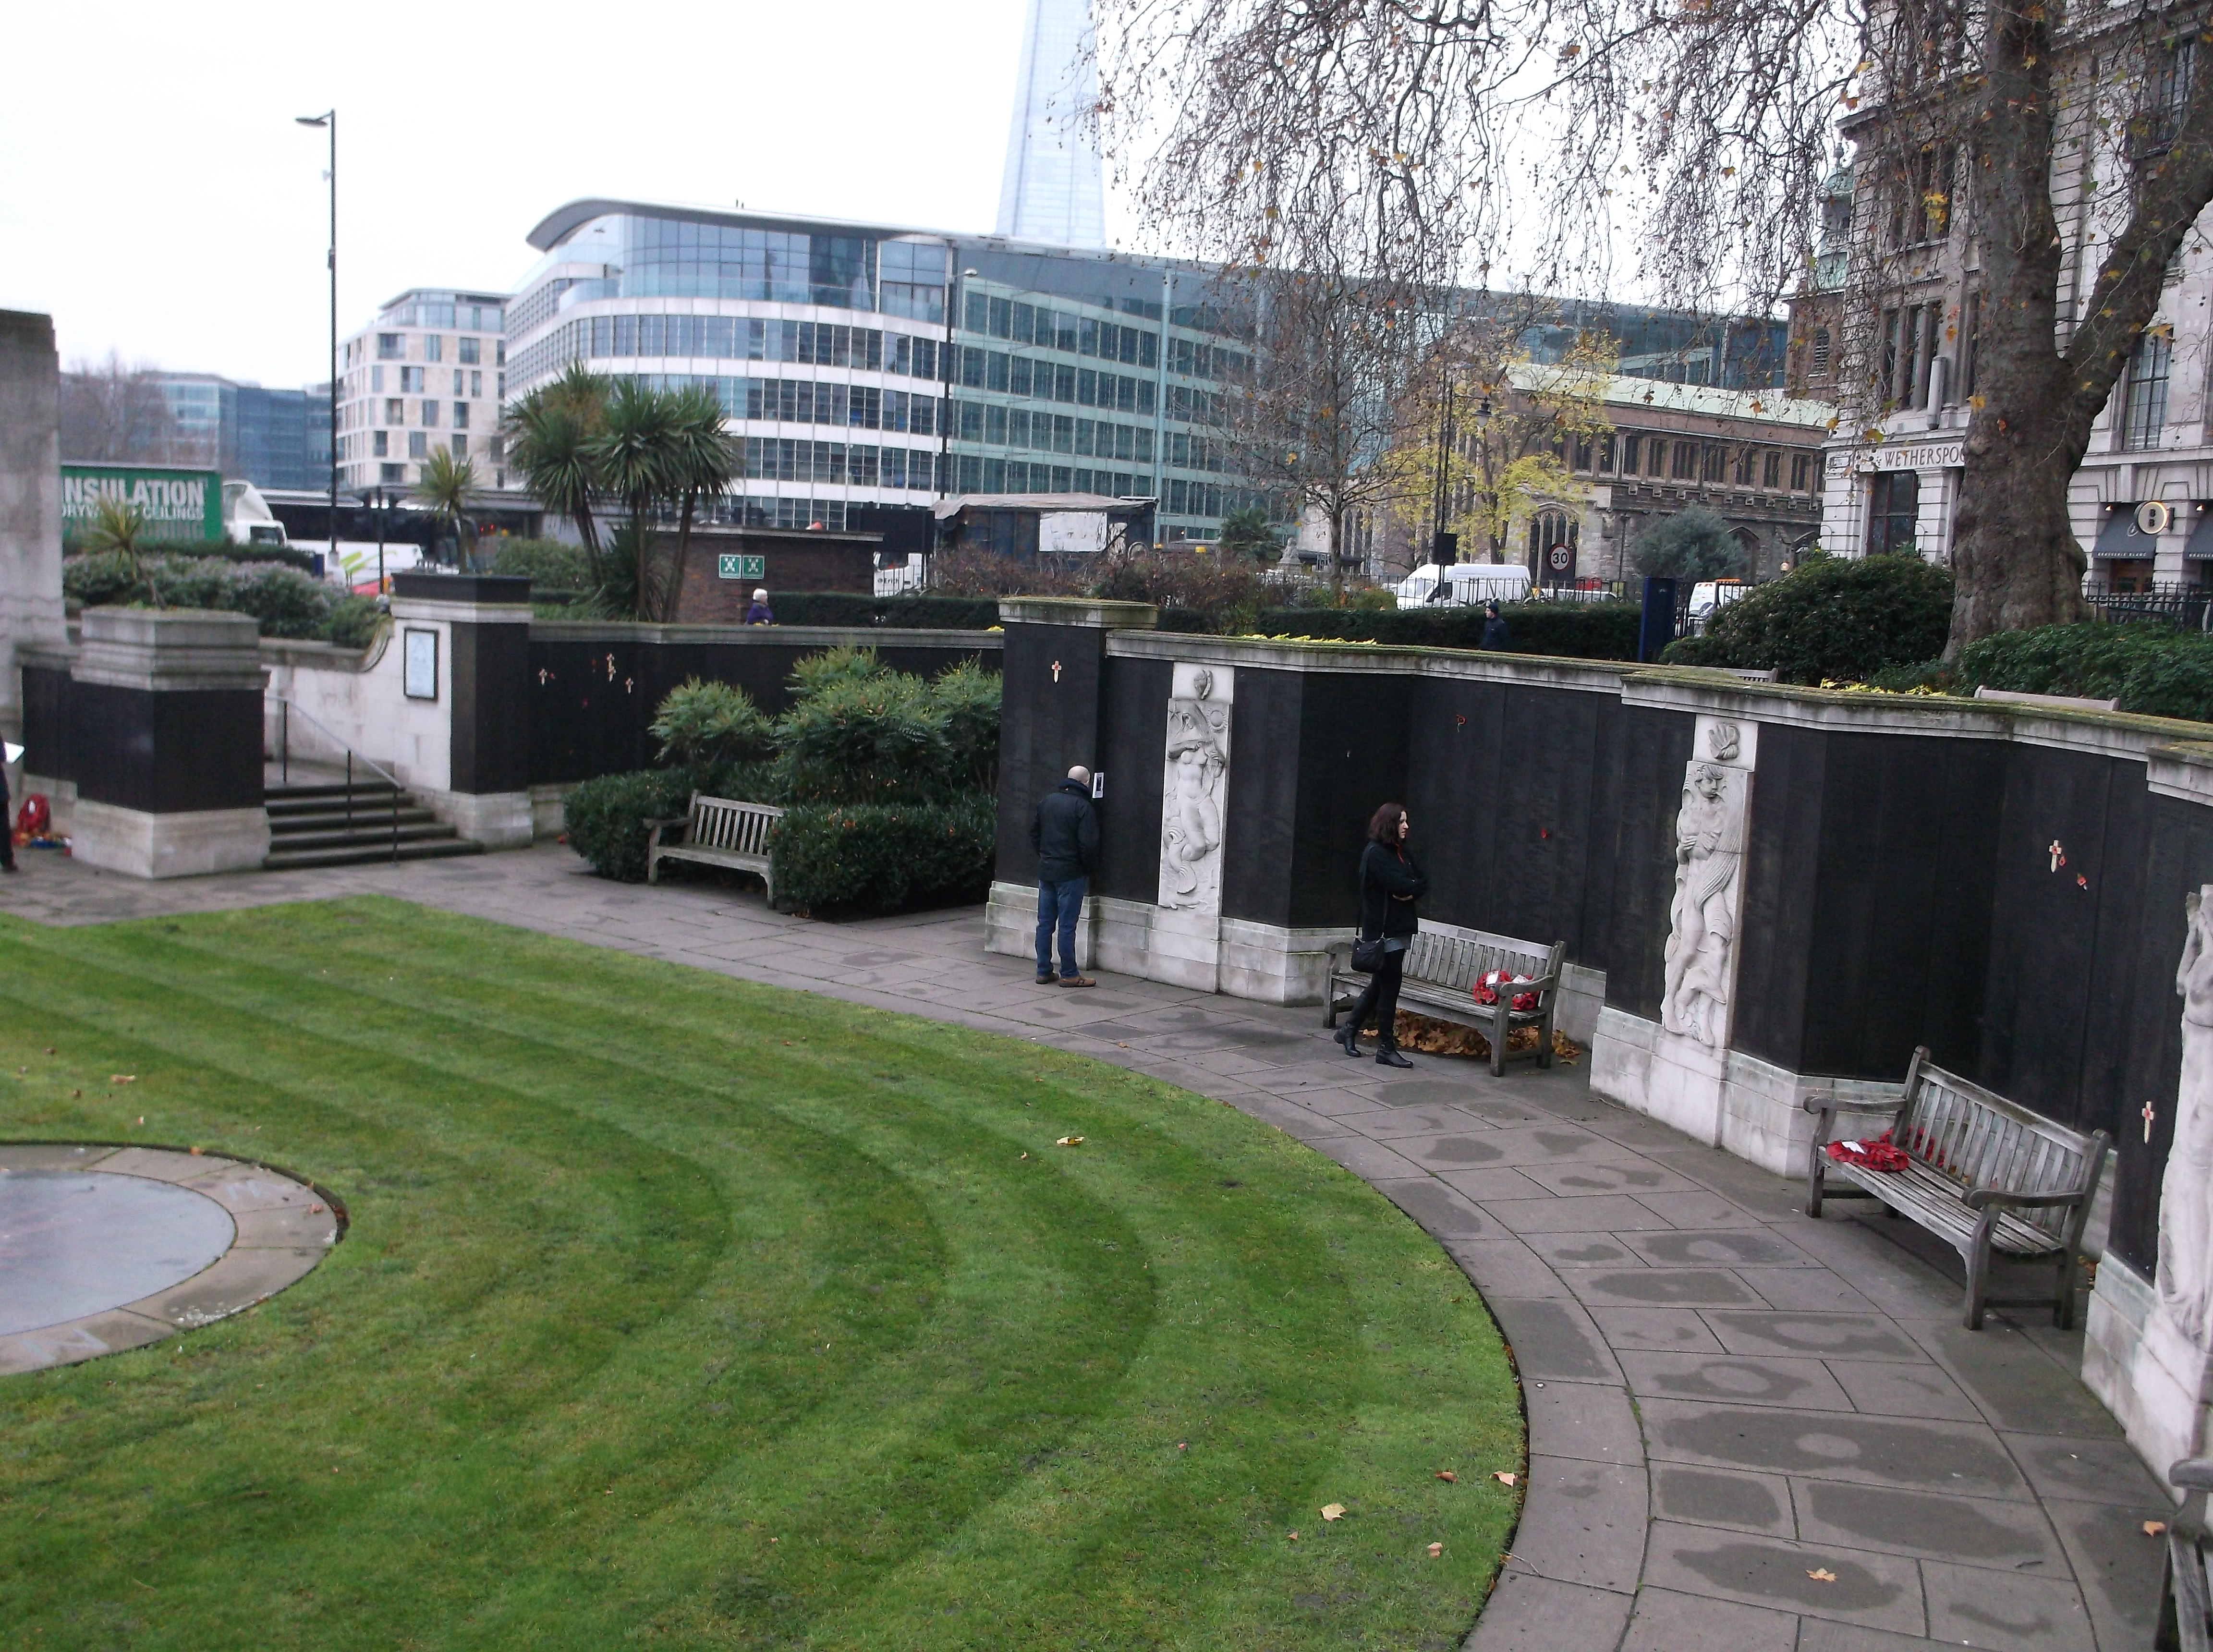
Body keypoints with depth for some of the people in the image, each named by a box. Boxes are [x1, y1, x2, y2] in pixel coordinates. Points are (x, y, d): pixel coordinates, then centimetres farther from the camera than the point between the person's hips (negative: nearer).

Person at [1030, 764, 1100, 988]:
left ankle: (1043, 971, 13)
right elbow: (1089, 844, -18)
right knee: (1067, 925, -3)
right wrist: (1089, 868, -2)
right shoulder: (1083, 807, -14)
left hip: (1045, 871, 6)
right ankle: (1069, 975, 2)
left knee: (1045, 923, 10)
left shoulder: (1046, 801, 8)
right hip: (1071, 873, -6)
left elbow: (1034, 833, 16)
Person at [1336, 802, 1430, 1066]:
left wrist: (1411, 892, -11)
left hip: (1400, 928, 9)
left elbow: (1423, 881, 9)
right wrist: (1415, 886, -1)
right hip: (1384, 929, -9)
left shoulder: (1400, 852, 16)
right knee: (1389, 988, -5)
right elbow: (1398, 885, -21)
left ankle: (1349, 1030, 29)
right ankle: (1386, 1048, 2)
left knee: (1380, 985, 16)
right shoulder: (1376, 853, -12)